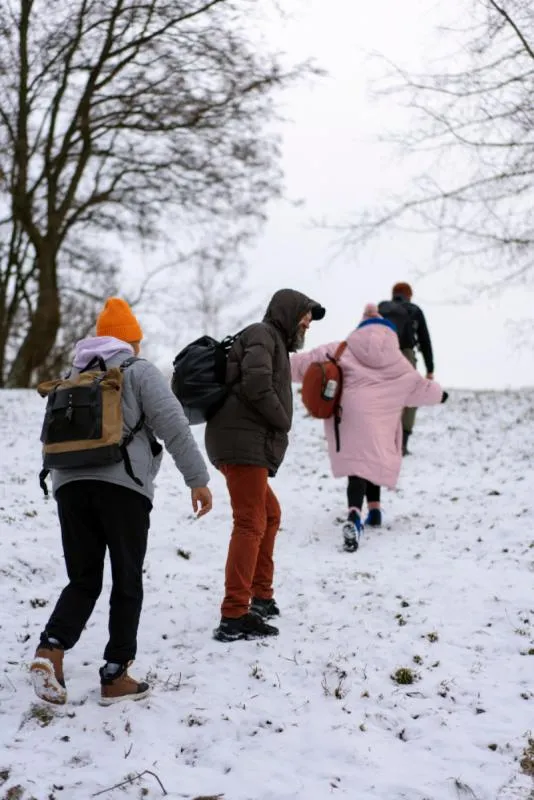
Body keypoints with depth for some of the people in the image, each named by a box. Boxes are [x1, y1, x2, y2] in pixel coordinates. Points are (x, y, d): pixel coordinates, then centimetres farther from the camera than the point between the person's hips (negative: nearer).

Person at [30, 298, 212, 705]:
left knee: (83, 580, 10)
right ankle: (115, 676, 6)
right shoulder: (139, 370, 4)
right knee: (127, 582, 5)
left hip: (69, 484, 5)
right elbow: (173, 425, -6)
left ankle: (51, 648, -14)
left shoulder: (73, 376, 22)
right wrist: (198, 479, -6)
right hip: (122, 484, -5)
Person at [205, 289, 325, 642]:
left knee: (269, 514, 22)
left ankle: (261, 596, 30)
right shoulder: (262, 335, -3)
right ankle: (234, 617, -17)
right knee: (251, 523, -13)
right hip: (244, 443, -11)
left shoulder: (275, 343, 28)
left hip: (250, 445, 11)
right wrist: (283, 423, -7)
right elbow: (257, 385, -19)